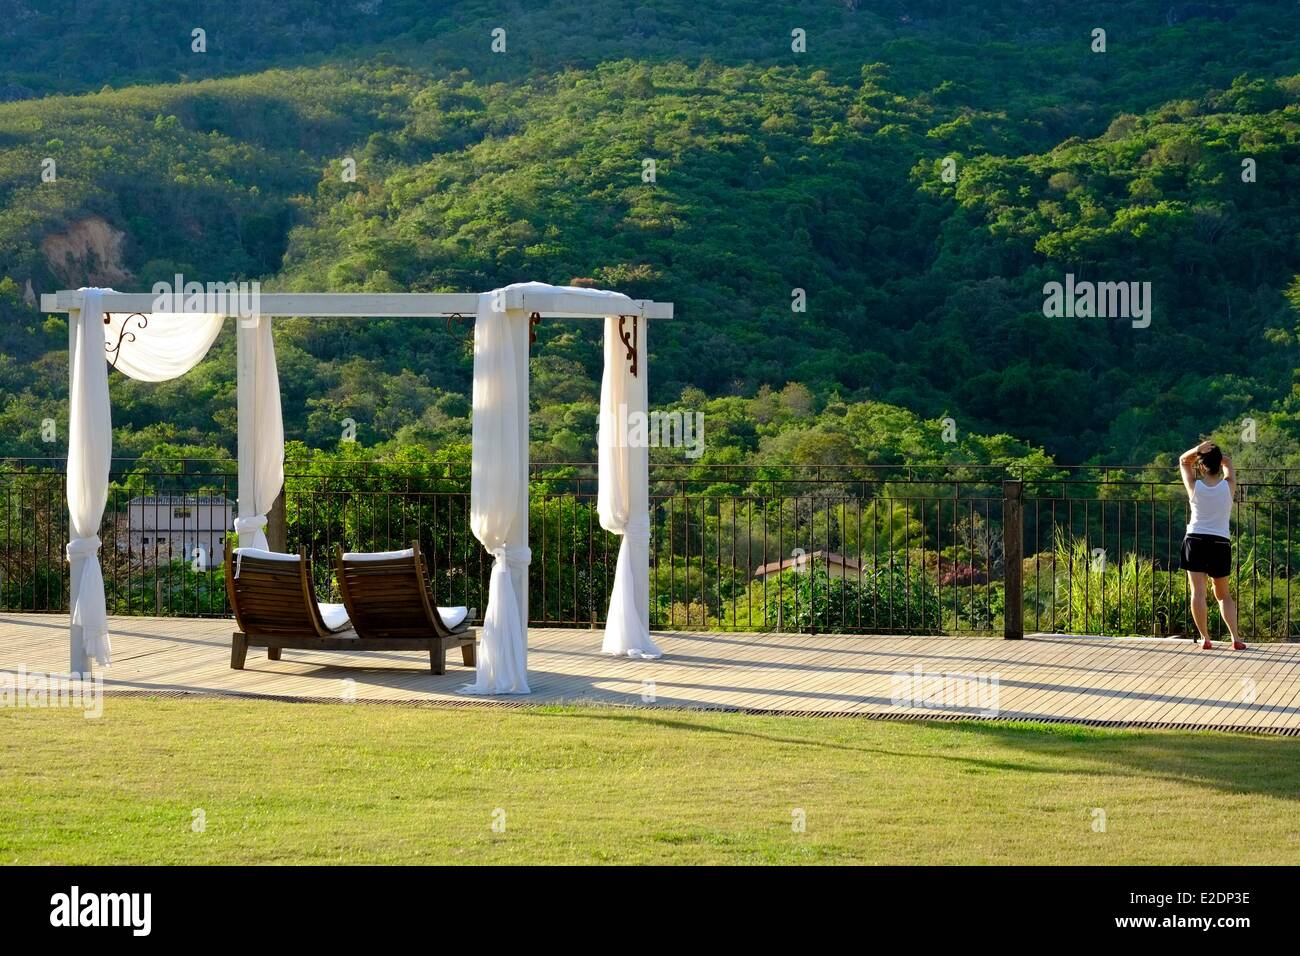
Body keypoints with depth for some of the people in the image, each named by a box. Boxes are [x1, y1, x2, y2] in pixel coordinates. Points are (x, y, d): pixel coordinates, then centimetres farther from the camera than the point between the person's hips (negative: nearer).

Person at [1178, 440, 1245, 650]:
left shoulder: (1194, 487, -4)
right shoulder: (1228, 486, -2)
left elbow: (1183, 461, 11)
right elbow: (1228, 462, 16)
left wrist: (1197, 450, -8)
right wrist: (1215, 454, -1)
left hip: (1195, 541, -2)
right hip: (1221, 544, 2)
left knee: (1198, 592, -2)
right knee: (1224, 595, 13)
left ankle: (1205, 638, -8)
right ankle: (1236, 638, 1)